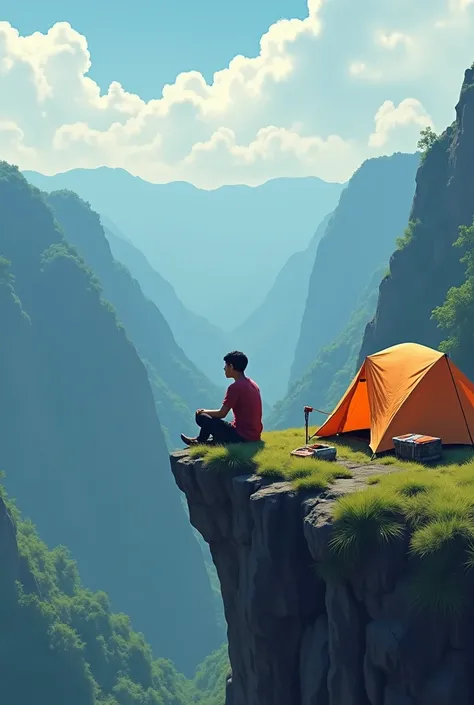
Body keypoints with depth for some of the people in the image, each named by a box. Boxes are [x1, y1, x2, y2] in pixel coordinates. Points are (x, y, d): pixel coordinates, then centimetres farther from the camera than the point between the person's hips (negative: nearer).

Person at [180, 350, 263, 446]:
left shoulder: (235, 387, -16)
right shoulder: (253, 384, 10)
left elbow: (222, 414, -13)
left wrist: (204, 411, 6)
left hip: (242, 437, -9)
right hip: (255, 437, 9)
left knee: (202, 418, 1)